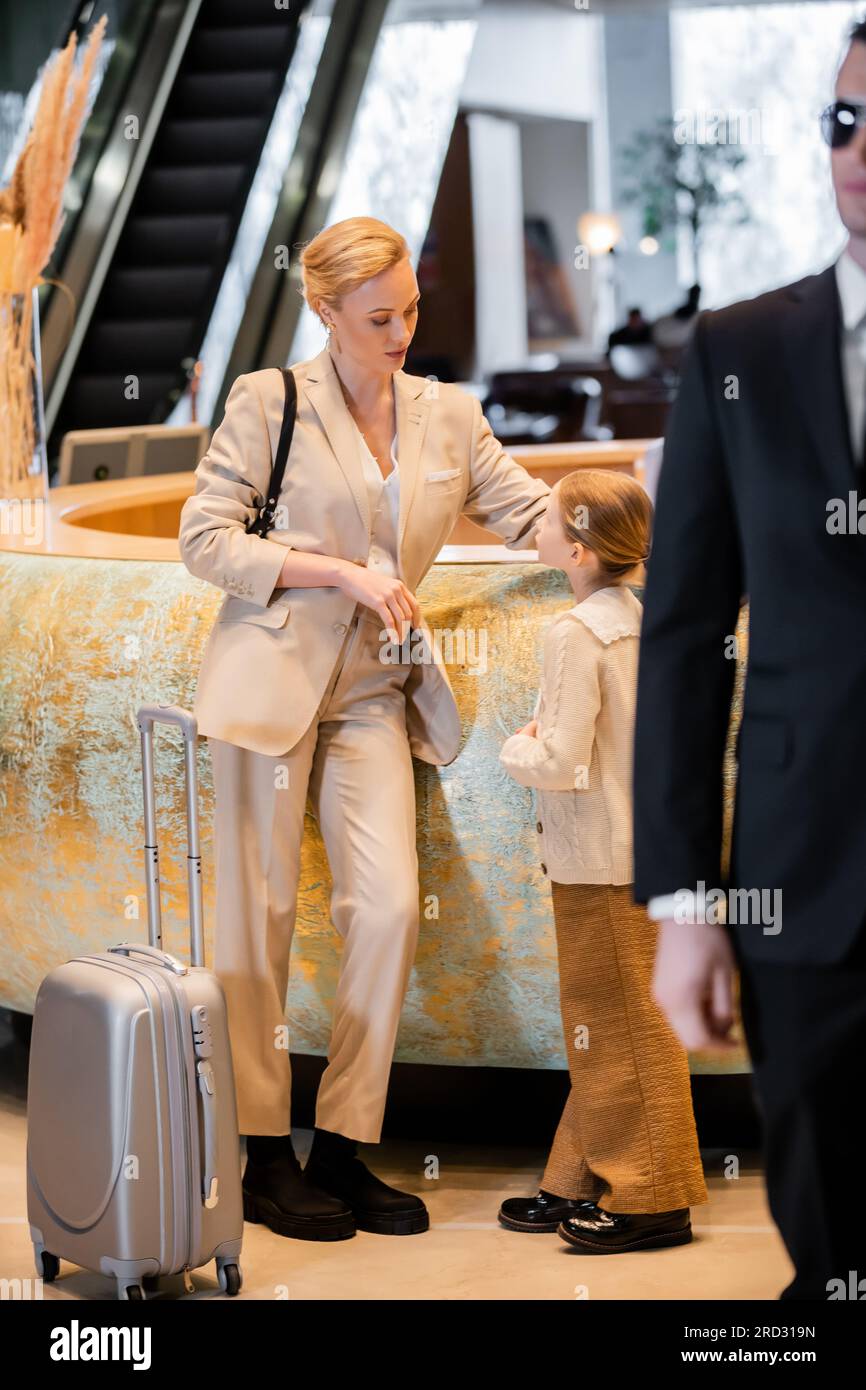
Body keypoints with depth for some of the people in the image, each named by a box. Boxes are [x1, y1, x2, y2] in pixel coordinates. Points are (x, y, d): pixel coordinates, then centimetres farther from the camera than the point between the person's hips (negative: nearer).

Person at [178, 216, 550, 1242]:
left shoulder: (448, 416, 11)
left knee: (389, 907, -8)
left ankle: (342, 1150, 3)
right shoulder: (270, 402, -2)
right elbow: (204, 537, -6)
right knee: (260, 915, -1)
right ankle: (261, 1161, 9)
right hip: (271, 675, -4)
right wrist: (340, 573, -12)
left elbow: (535, 515, 9)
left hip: (373, 692, 4)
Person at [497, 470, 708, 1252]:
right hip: (635, 844, 9)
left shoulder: (576, 635, -18)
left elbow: (562, 762, -21)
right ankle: (585, 1183, 23)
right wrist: (545, 741, 11)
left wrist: (517, 749, -3)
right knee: (601, 1027, 15)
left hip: (602, 863, -9)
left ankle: (651, 1198, 2)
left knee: (619, 1028, -3)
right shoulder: (638, 621, 7)